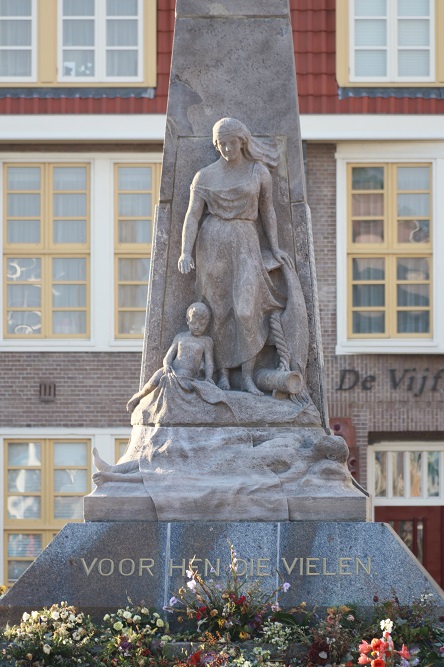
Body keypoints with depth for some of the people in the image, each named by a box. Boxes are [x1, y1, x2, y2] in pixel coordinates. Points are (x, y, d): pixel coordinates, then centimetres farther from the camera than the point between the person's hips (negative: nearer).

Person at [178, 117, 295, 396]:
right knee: (218, 311, 2)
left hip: (245, 246, 0)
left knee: (246, 311, -13)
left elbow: (267, 210, 13)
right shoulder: (205, 176, 2)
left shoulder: (260, 172, 3)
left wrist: (275, 248, 5)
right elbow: (192, 217, -3)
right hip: (212, 245, 0)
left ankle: (248, 378, -5)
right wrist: (186, 253, -16)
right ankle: (223, 375, 12)